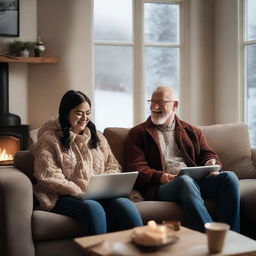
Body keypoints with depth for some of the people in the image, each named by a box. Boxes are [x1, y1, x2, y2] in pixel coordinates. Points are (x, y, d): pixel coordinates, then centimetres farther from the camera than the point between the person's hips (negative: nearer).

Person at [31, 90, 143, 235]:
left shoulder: (97, 136, 22)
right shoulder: (49, 139, 3)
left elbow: (113, 166, 19)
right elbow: (48, 177, -7)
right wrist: (81, 191, -15)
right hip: (64, 197, -4)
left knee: (124, 204, -29)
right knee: (93, 208, -37)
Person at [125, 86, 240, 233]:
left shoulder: (192, 131, 27)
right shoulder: (138, 133, 16)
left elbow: (208, 154, 20)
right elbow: (135, 168, 5)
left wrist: (211, 163, -6)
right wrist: (159, 177, -16)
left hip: (196, 182, 4)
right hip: (162, 186, -4)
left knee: (229, 176, -24)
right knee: (185, 180, -37)